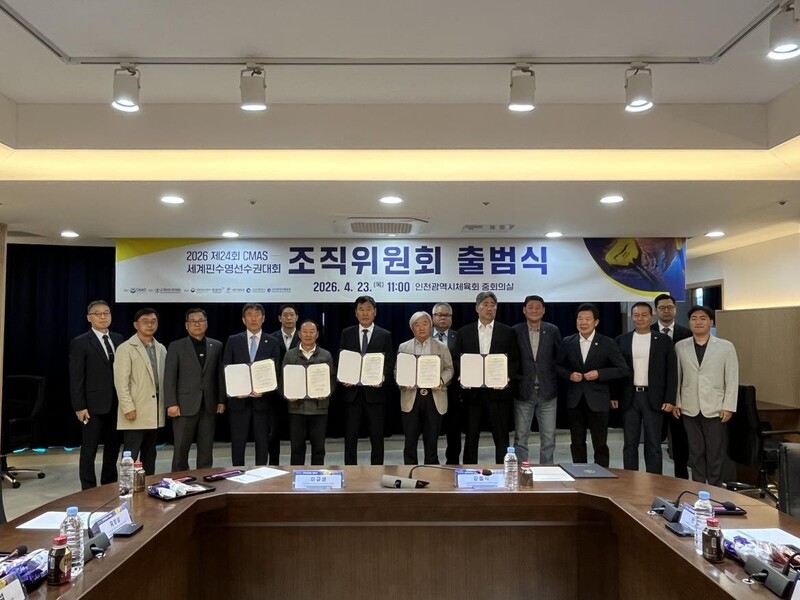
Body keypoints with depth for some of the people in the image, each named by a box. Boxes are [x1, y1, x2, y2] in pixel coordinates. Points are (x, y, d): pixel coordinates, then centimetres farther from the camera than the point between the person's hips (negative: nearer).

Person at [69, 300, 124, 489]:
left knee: (113, 450, 13)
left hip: (117, 404, 5)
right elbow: (76, 378, -8)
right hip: (94, 405, -5)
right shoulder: (80, 343, -5)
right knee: (89, 452, 4)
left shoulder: (119, 339, 9)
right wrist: (79, 406, -13)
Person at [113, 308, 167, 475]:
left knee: (150, 455, 12)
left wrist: (165, 405, 8)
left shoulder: (161, 349, 12)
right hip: (135, 412, -6)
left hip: (154, 412, 6)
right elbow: (121, 381, -12)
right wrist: (128, 408, -17)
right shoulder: (125, 348, -7)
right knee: (130, 456, -3)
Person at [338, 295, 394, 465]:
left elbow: (390, 364, 1)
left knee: (377, 437, 6)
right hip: (352, 392, 1)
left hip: (375, 391, -1)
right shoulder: (346, 334, 8)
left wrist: (383, 378, -18)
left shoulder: (385, 335, 5)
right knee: (350, 436, 5)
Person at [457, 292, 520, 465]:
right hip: (472, 390, 1)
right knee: (471, 436, 9)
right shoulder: (464, 332, 7)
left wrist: (507, 377, -11)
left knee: (501, 436, 3)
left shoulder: (507, 332, 5)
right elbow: (458, 360, 7)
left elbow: (515, 360, 5)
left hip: (497, 389, -1)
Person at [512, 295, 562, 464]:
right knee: (520, 438, 6)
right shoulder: (515, 332, -2)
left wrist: (556, 383, 1)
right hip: (523, 392, -1)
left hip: (547, 392, 1)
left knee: (549, 438, 6)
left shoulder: (552, 331, 2)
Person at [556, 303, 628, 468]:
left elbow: (623, 370, -4)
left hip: (598, 400, -2)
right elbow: (558, 366, 13)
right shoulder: (567, 342, 4)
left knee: (600, 444, 4)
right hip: (575, 400, 3)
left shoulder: (607, 343, -4)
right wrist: (569, 375, -8)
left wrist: (599, 373, -16)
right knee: (577, 443, 11)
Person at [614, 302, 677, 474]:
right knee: (630, 443, 7)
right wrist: (613, 396, 1)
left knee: (653, 444, 4)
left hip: (653, 398, -1)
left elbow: (671, 371, 0)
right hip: (629, 397, 2)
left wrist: (670, 399, -6)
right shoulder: (622, 340, 5)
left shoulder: (663, 340, 1)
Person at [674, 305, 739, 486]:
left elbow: (732, 379, -2)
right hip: (690, 408, 2)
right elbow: (676, 377, 7)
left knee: (715, 453, 4)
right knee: (695, 452, 9)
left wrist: (728, 406, -6)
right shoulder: (680, 346, 4)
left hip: (715, 408, -1)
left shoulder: (726, 347, -1)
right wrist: (675, 402, 3)